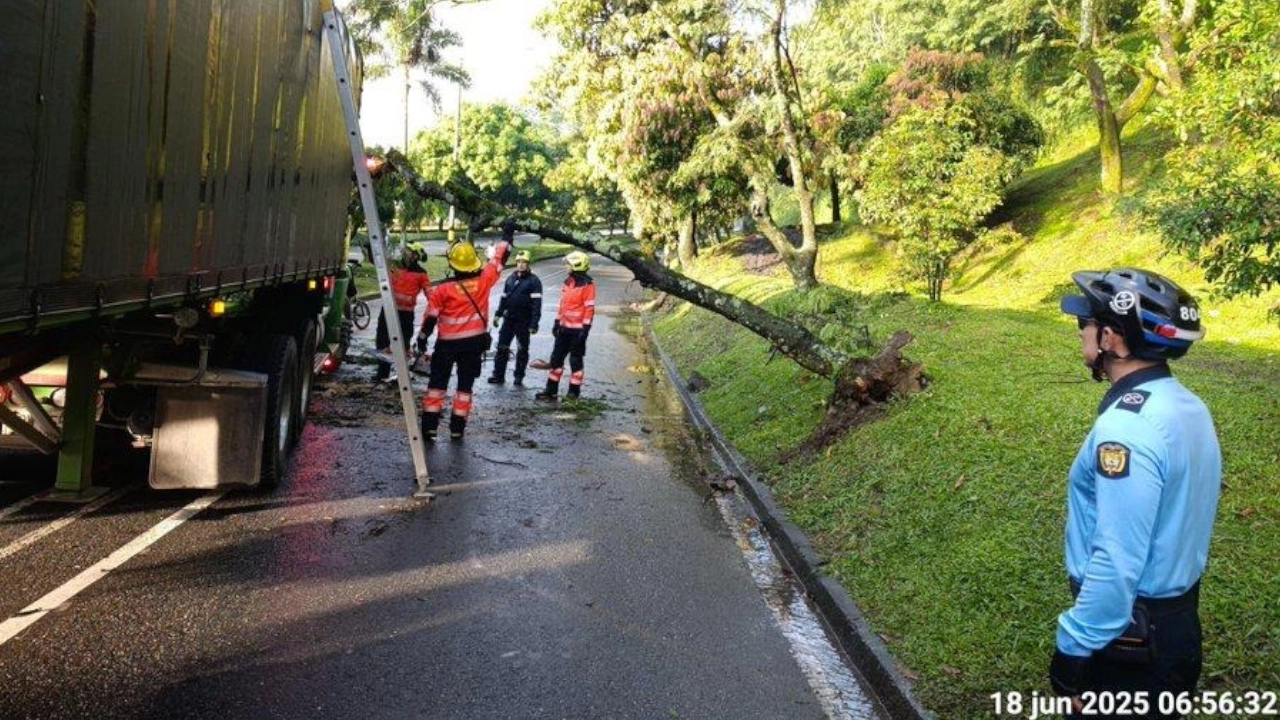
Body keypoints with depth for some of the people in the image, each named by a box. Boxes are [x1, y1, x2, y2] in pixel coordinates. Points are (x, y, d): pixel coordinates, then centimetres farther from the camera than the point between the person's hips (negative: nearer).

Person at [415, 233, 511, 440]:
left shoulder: (442, 288, -12)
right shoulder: (484, 280, -8)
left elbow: (431, 316, -7)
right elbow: (499, 259, 6)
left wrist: (422, 337, 8)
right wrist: (506, 235, 19)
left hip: (448, 342, -2)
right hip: (475, 342, 2)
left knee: (437, 383, 8)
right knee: (465, 385, 10)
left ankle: (429, 426, 5)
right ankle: (457, 428, 10)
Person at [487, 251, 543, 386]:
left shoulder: (534, 281, -8)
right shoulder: (510, 278, 11)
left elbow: (536, 303, -13)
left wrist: (534, 323, -18)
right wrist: (498, 314, 16)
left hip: (524, 321, -5)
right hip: (508, 319, 5)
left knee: (522, 349, 6)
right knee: (502, 347, 4)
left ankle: (519, 376, 16)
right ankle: (498, 375, 8)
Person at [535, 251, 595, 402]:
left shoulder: (587, 284, -12)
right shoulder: (568, 282, 12)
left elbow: (589, 309, -15)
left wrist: (585, 329, -18)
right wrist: (557, 322, 16)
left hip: (577, 329, -8)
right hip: (564, 327, 8)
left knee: (575, 360, 1)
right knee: (556, 357, 9)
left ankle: (574, 392, 11)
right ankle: (551, 390, 16)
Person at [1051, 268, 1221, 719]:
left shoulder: (1127, 427, -27)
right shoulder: (1188, 406, 2)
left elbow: (1118, 560, -28)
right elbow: (1178, 520, 10)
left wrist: (1074, 643, -19)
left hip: (1126, 630, -8)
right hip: (1180, 617, 9)